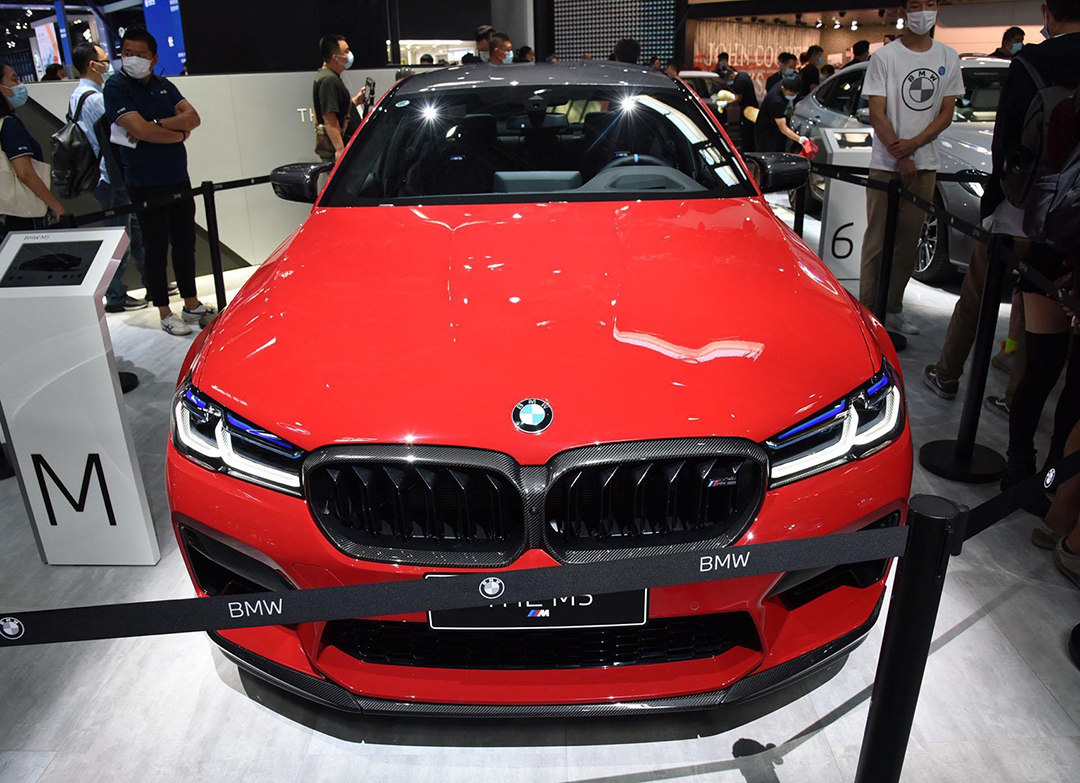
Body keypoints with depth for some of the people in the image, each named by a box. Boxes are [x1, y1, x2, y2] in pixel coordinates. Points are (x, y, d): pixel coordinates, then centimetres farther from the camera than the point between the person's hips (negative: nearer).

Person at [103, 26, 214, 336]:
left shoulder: (164, 86, 12)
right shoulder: (116, 87, -7)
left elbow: (193, 117, -2)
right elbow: (141, 129, -20)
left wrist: (157, 124, -16)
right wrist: (179, 133, -6)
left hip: (179, 178, 6)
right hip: (146, 184, -6)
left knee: (185, 243, 12)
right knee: (156, 248, 2)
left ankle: (191, 305, 24)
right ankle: (165, 313, 11)